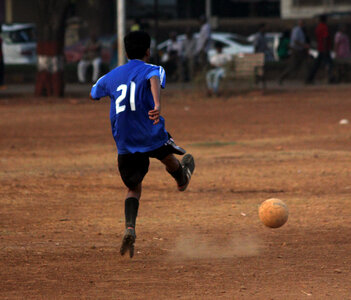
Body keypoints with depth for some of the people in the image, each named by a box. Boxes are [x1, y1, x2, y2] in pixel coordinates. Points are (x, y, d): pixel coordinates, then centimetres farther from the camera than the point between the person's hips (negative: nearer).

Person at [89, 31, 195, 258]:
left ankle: (130, 227, -11)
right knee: (168, 156, 32)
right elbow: (155, 80, -28)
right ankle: (182, 178, 63)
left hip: (125, 144, 3)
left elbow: (94, 93, 27)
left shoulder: (112, 76, 11)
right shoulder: (152, 69, -2)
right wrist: (158, 105, -45)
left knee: (134, 188, 14)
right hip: (152, 137, -3)